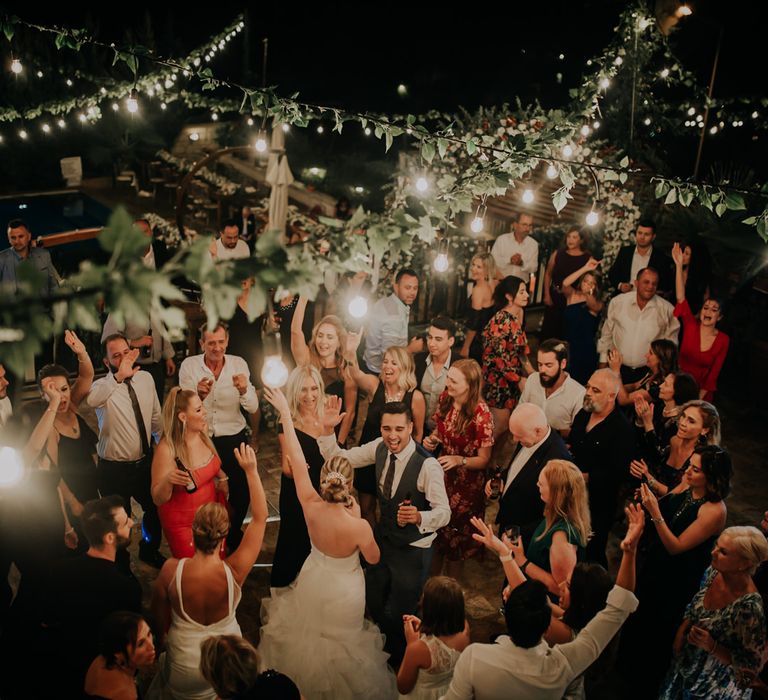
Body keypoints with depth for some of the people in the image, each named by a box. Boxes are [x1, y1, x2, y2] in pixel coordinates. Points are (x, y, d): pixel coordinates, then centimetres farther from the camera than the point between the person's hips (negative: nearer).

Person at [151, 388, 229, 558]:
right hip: (184, 524, -6)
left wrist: (222, 477, -4)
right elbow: (158, 499, -18)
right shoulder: (167, 449, -25)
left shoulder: (202, 435, -7)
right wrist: (168, 481, -37)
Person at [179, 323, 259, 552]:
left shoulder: (239, 364, -7)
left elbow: (253, 408, -10)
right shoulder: (189, 365, -10)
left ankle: (233, 536, 40)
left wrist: (244, 390, -32)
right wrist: (199, 395, -36)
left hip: (233, 439, 1)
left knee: (241, 493, 11)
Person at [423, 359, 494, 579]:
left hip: (465, 484, -5)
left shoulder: (481, 413, -26)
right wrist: (432, 438, -11)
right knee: (434, 529, 19)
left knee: (455, 535, 15)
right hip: (440, 474, 5)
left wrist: (459, 460, -35)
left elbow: (483, 460, -18)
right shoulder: (445, 398, -9)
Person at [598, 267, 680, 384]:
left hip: (649, 371, -1)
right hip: (618, 369, 1)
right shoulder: (617, 302, -3)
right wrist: (603, 362, 9)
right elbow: (607, 334, 7)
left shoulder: (667, 309, -6)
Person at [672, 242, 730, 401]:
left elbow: (714, 371, -5)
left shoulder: (723, 340, -9)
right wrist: (679, 265, -29)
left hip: (701, 390, 0)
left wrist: (701, 396, -9)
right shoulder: (691, 325, -10)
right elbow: (681, 298, -20)